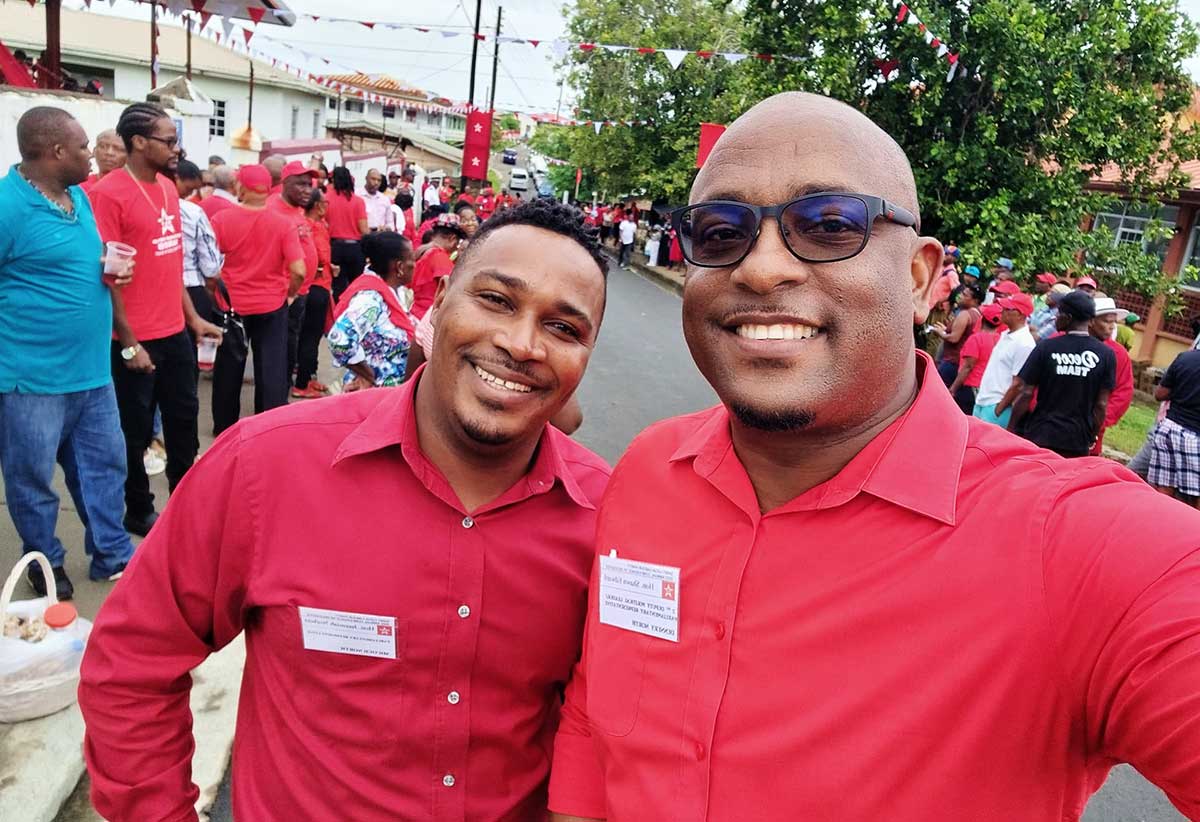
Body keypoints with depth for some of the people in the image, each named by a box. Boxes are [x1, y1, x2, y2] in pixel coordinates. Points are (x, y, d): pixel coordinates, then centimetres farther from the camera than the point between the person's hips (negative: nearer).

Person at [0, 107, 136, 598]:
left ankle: (112, 554, 28)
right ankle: (46, 564, 27)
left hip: (91, 370, 8)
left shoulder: (78, 195, 10)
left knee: (105, 465, 14)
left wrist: (113, 267, 2)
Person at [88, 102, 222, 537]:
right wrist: (129, 343, -15)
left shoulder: (168, 188, 8)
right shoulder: (108, 194, -14)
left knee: (184, 418, 16)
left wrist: (192, 317, 13)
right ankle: (138, 512, 26)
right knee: (136, 431, 8)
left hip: (176, 333, 7)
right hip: (136, 340, -7)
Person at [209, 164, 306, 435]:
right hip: (272, 305, -1)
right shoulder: (284, 223, -10)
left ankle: (224, 427, 27)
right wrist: (290, 293, 4)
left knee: (229, 368, 15)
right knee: (272, 369, 6)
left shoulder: (222, 219, -8)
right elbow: (299, 271, -16)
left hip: (231, 304, 1)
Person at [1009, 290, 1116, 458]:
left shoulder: (1046, 347, -7)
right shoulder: (1106, 354, -3)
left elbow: (1026, 394, -6)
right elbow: (1101, 404, -1)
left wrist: (1011, 427, 5)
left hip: (1039, 435, -1)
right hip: (1078, 440, 1)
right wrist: (1093, 436, 12)